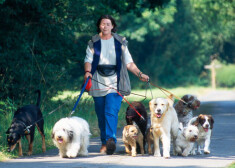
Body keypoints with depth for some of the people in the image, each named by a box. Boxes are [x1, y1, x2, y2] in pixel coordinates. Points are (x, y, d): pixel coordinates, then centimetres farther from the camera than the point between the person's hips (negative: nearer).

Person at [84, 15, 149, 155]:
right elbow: (88, 60, 3)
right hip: (98, 84, 2)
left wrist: (140, 74, -2)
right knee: (101, 115, 5)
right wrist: (87, 71, -18)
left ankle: (111, 139, -28)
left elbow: (128, 62, 10)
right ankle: (104, 142, 16)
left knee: (111, 112, -18)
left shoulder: (120, 42, 8)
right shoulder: (93, 42, 10)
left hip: (115, 83, -2)